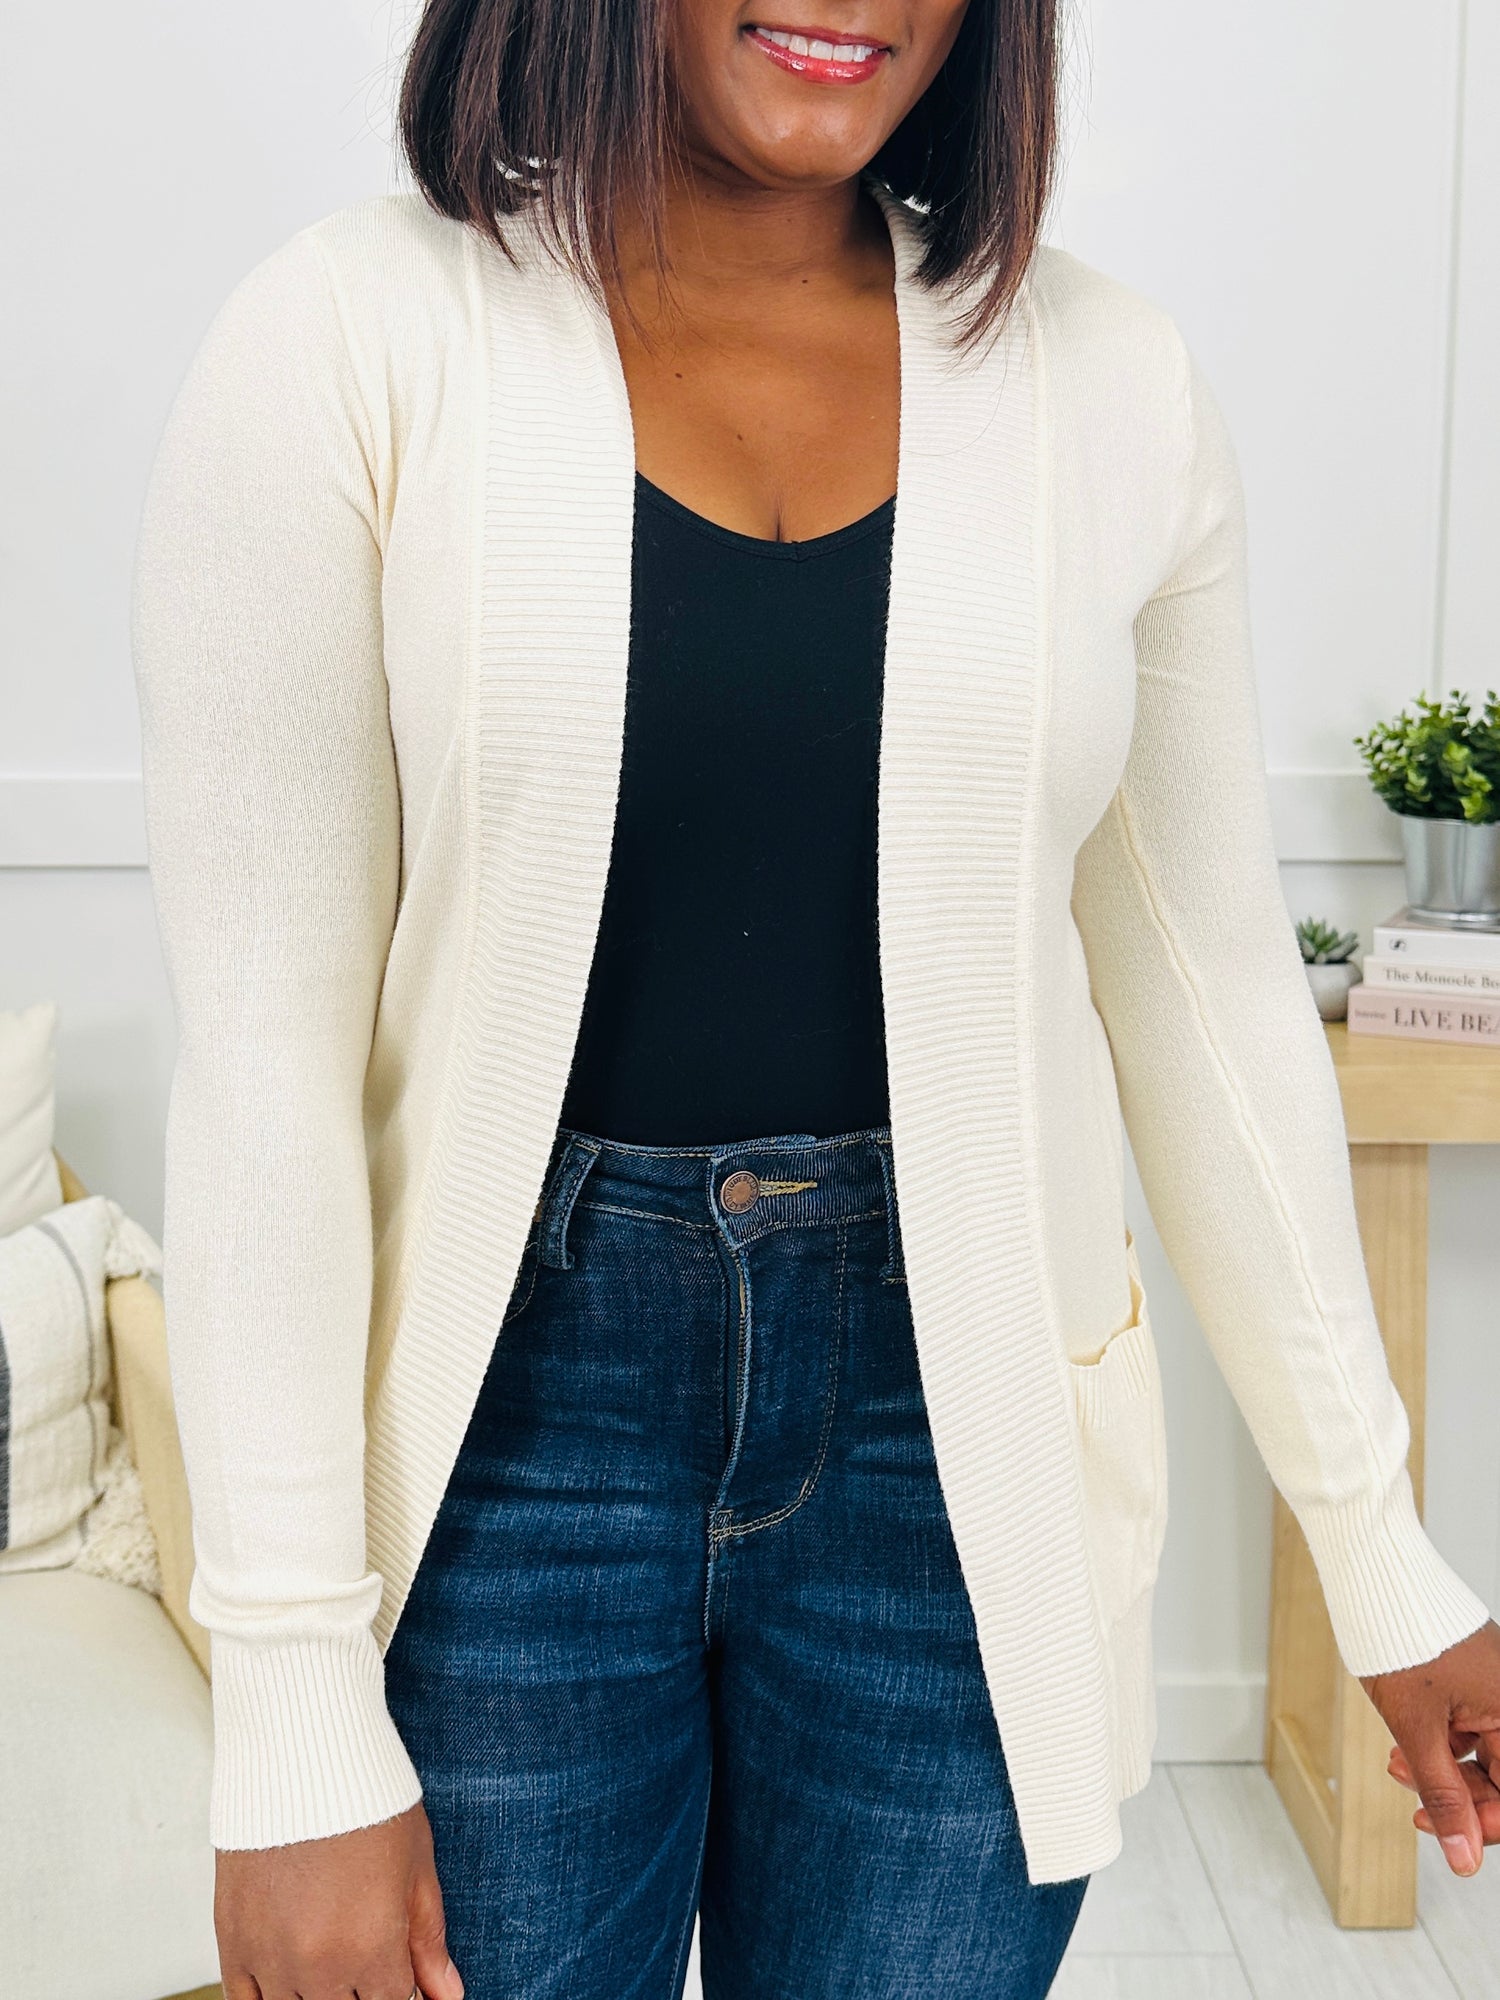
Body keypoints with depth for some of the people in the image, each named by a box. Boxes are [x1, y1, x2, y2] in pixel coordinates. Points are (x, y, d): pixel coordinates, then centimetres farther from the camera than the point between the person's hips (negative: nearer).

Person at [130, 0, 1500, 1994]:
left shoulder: (1107, 380, 0)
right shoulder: (355, 339, -8)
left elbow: (1213, 999, 6)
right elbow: (262, 1043, -10)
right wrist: (299, 1719, -11)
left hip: (959, 1448, 2)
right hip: (508, 1419, -1)